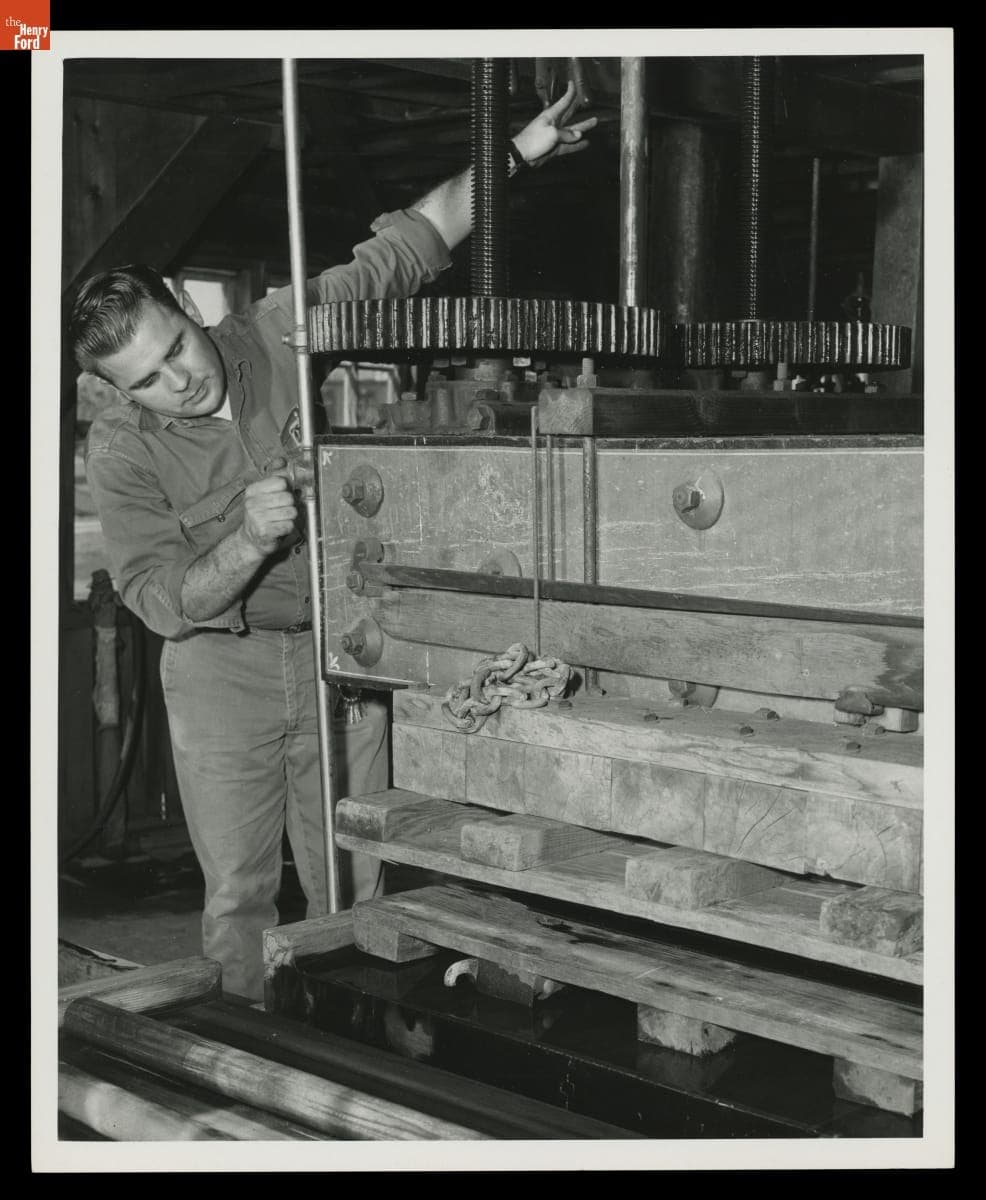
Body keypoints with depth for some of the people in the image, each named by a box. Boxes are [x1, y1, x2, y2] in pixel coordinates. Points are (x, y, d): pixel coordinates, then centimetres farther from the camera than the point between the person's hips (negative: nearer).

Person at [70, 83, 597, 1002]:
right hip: (223, 668, -1)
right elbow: (163, 601, -14)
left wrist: (513, 157, -9)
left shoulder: (288, 332, -8)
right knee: (237, 894, 5)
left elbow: (409, 245, -3)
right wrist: (248, 542, -31)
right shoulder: (120, 450, -12)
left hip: (338, 653, 1)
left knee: (355, 887, 7)